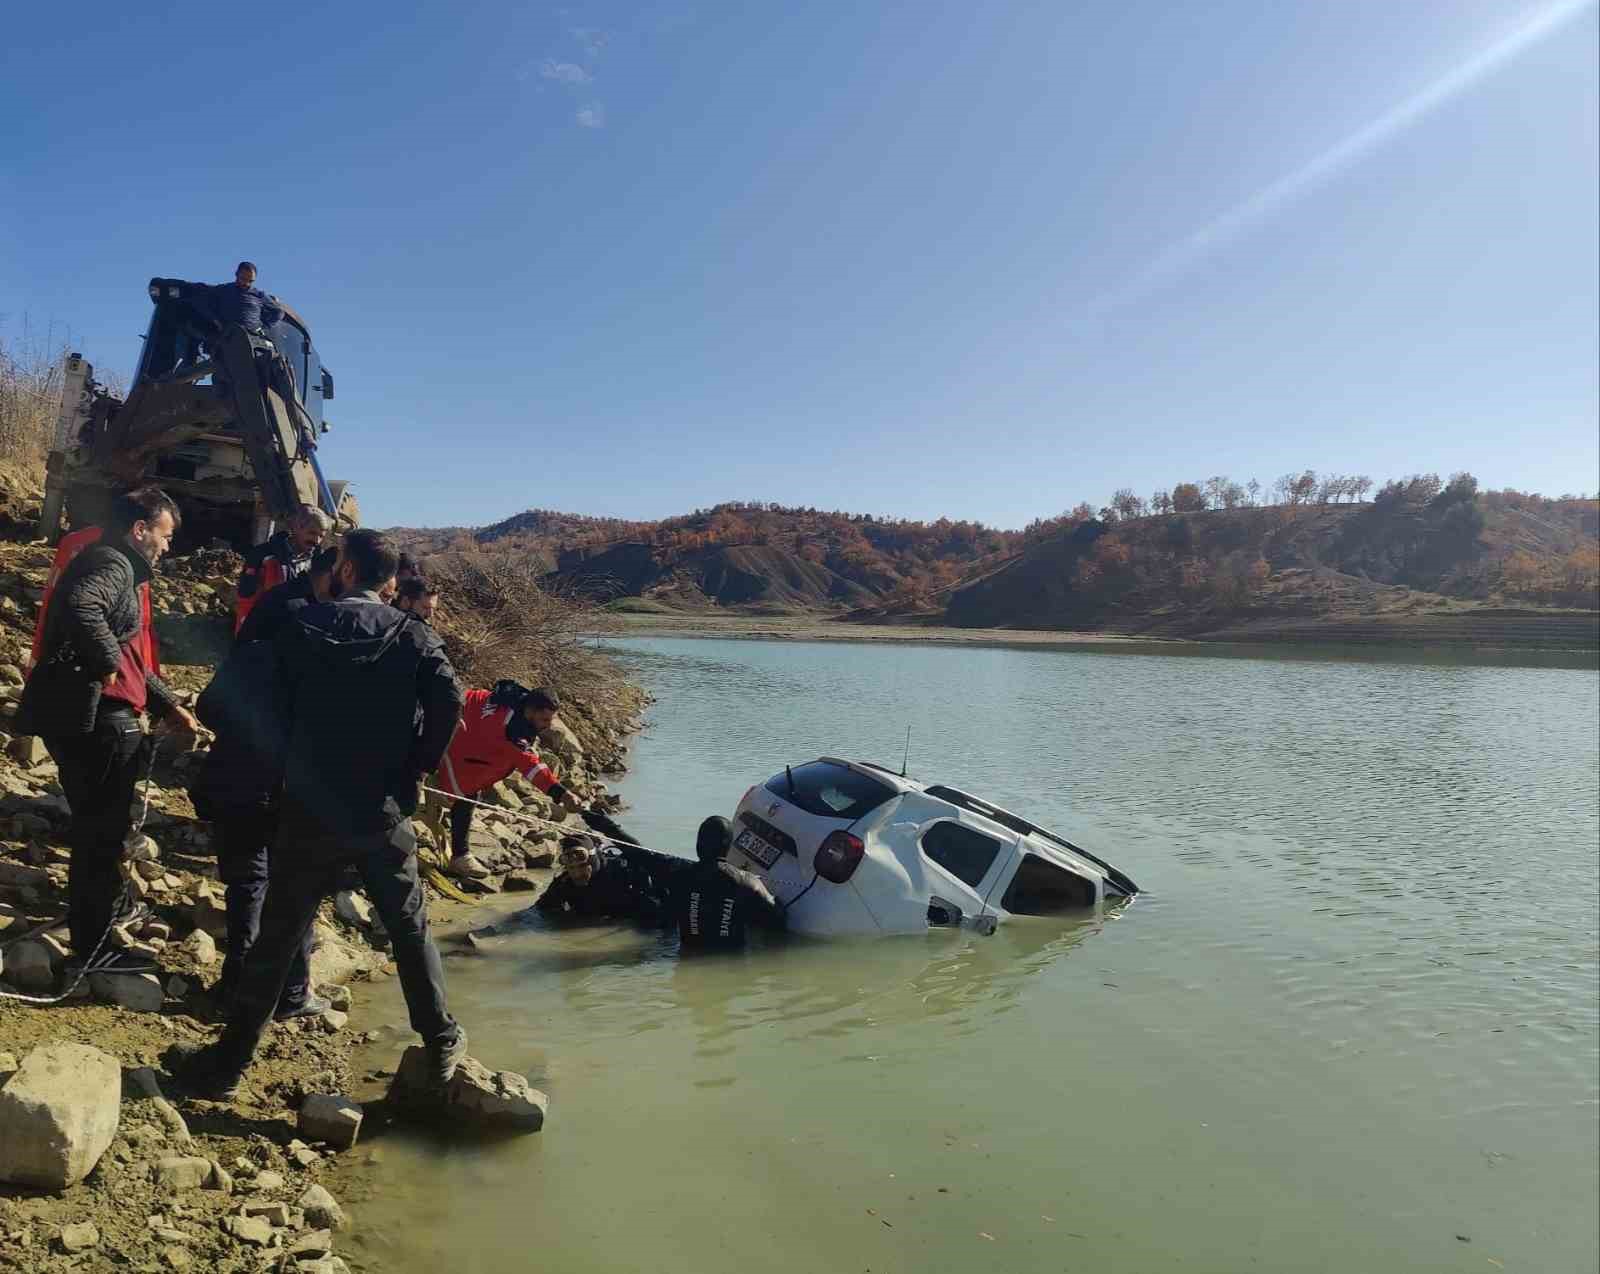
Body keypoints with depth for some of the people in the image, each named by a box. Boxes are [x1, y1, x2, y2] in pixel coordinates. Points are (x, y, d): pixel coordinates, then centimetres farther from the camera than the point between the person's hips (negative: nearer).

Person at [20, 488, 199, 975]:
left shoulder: (120, 568, 20)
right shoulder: (110, 562, -12)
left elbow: (131, 654, 24)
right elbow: (79, 607, -37)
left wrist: (165, 705, 19)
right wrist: (107, 664, -24)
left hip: (93, 715, 10)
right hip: (89, 715, -10)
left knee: (99, 824, 25)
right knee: (102, 830, 0)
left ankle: (100, 908, 43)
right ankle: (93, 944, 11)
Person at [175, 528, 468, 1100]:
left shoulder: (301, 628, 0)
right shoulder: (411, 634, -3)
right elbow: (448, 699, -17)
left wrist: (287, 770, 13)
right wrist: (416, 769, -4)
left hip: (309, 814, 0)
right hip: (383, 817, 0)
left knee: (276, 939, 11)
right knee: (410, 929, 15)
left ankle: (228, 1063, 21)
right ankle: (443, 1043, 22)